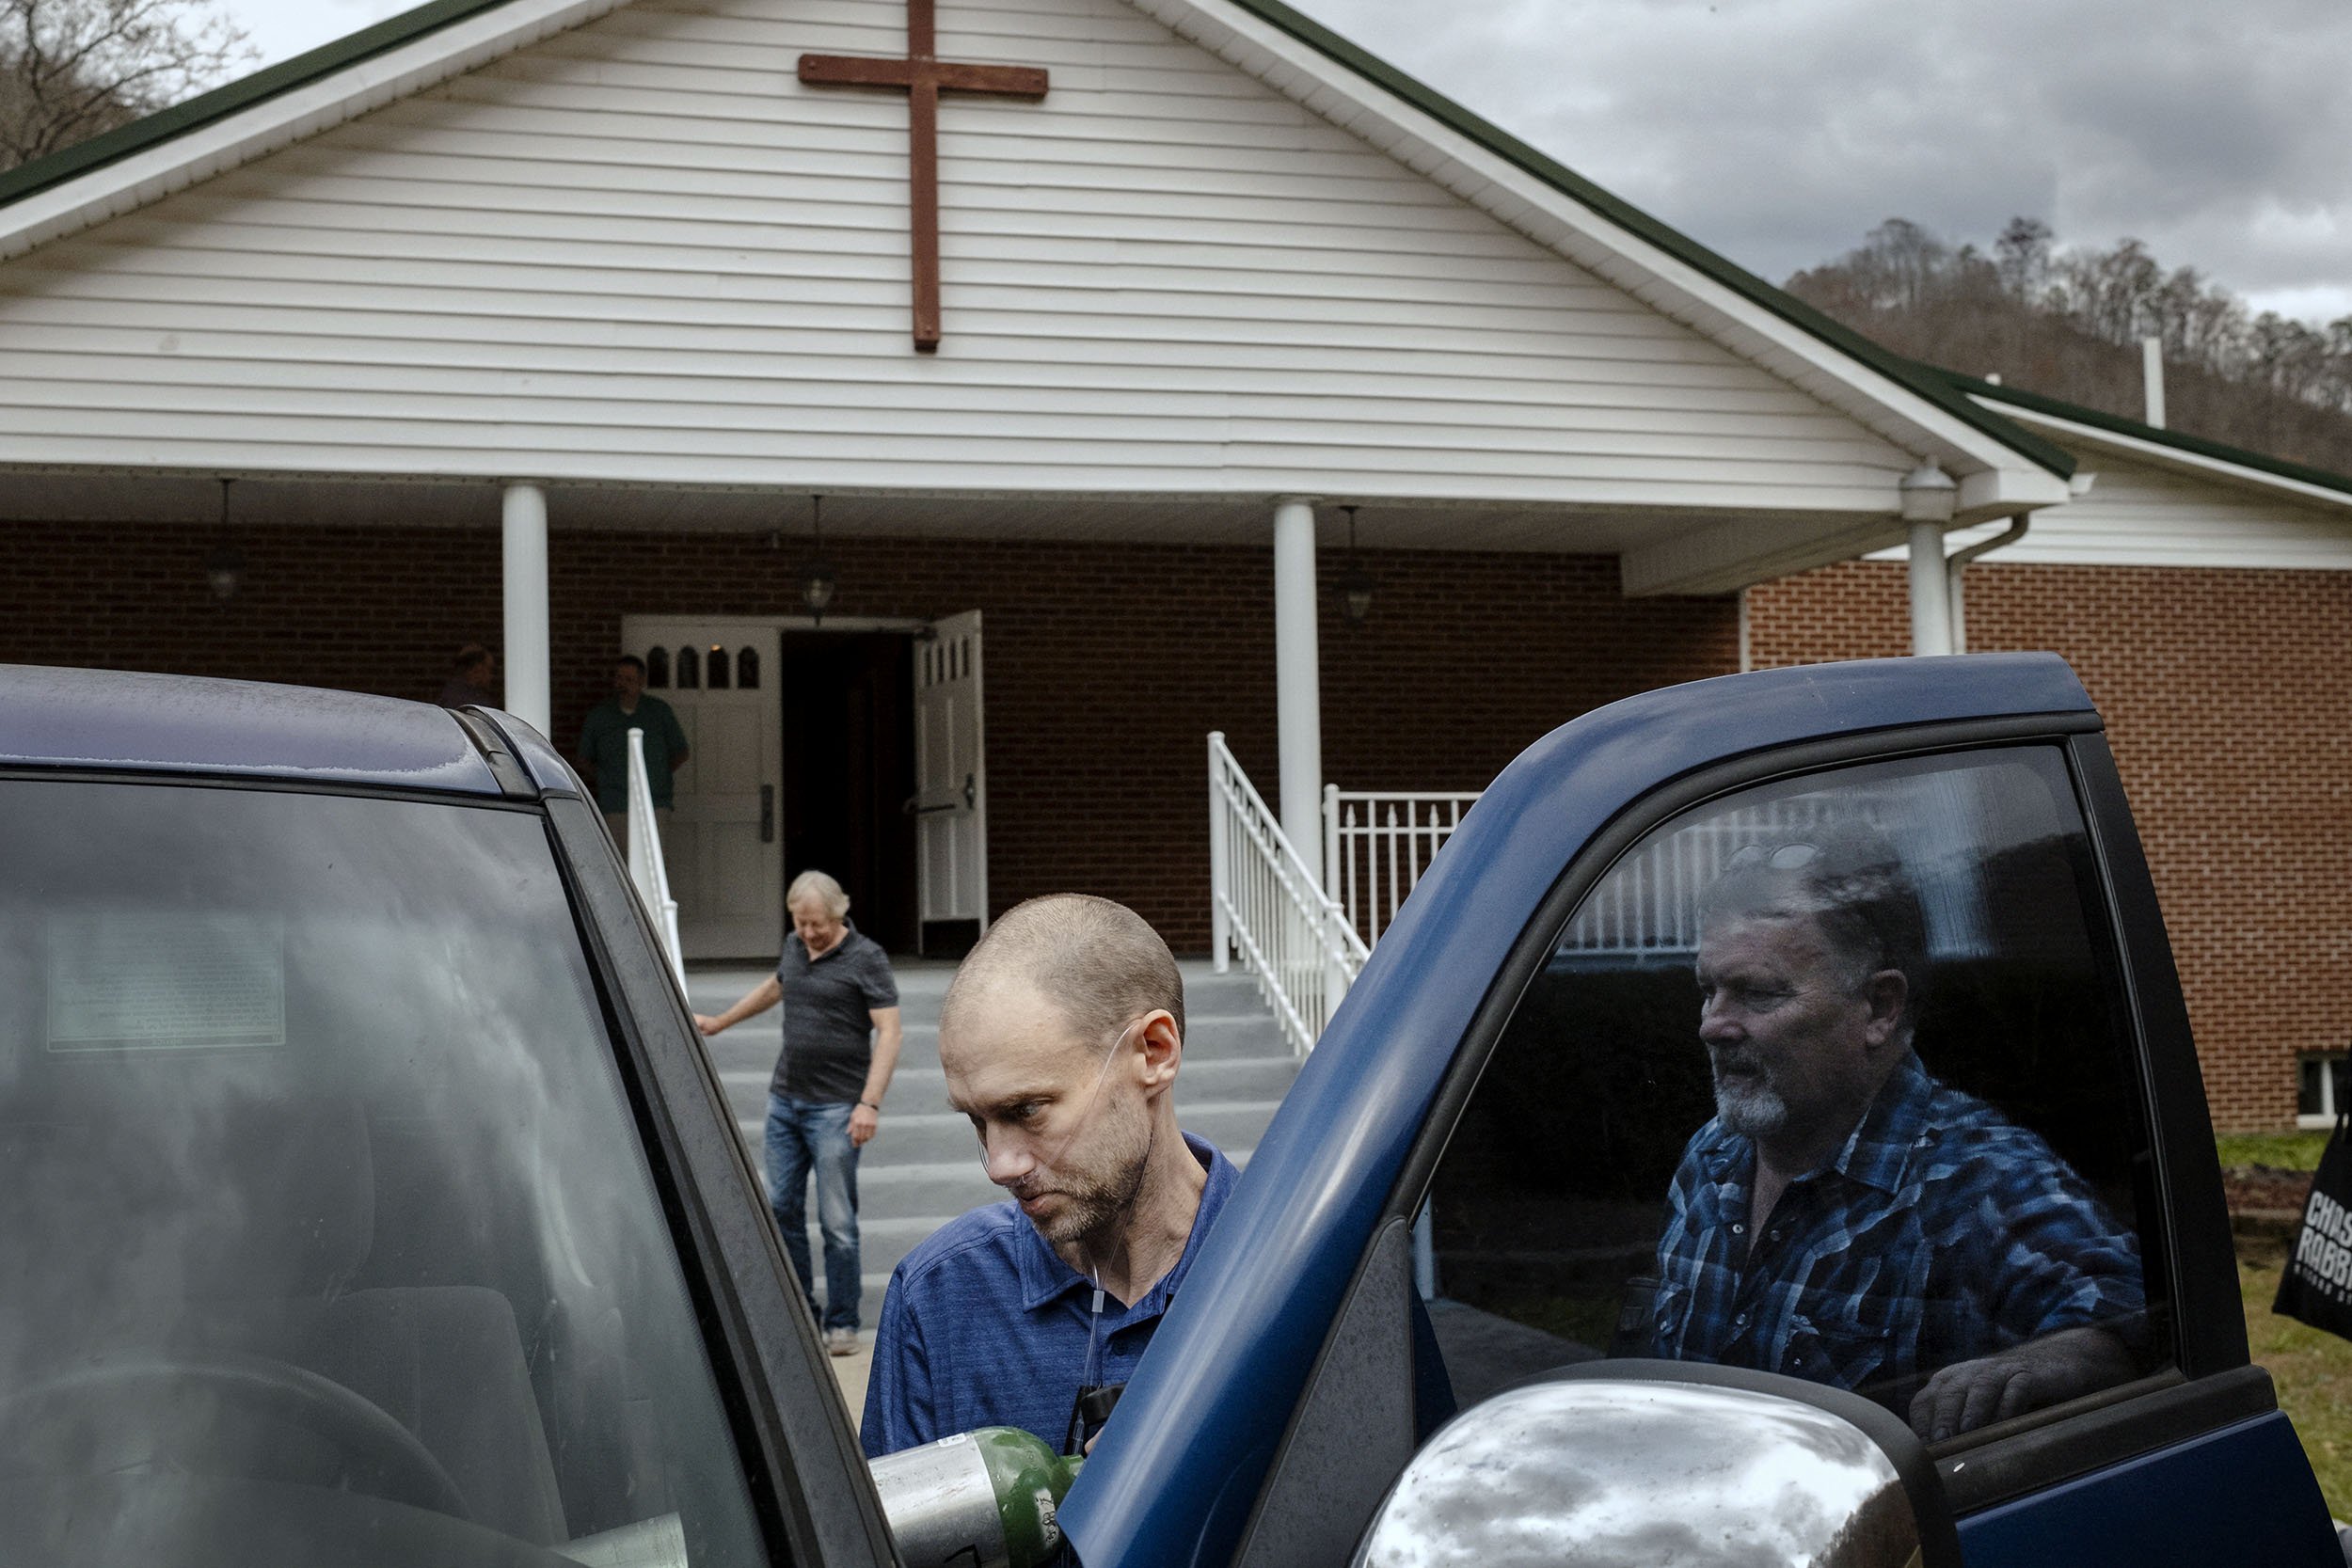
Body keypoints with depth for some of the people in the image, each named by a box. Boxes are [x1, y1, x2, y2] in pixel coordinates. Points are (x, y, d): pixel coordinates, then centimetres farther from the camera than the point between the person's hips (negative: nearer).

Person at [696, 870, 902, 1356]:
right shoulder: (794, 947, 10)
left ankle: (842, 1324, 6)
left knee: (837, 1220, -4)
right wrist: (719, 1023, 40)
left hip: (835, 1107, -6)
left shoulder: (866, 957, -9)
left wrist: (870, 1103, -21)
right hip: (785, 1098, 6)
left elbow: (888, 1032, -13)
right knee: (781, 1207, 8)